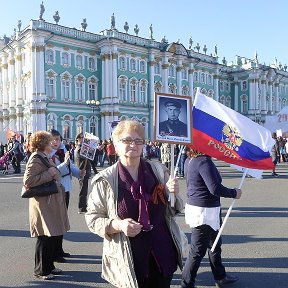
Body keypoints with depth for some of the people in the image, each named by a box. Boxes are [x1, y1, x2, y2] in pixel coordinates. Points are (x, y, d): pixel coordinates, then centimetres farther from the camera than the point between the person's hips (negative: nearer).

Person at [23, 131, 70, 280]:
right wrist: (49, 173, -22)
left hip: (52, 203, 10)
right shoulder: (35, 159, -14)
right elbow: (27, 181, -25)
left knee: (53, 236, 15)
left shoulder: (44, 158, 16)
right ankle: (41, 270, 15)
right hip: (43, 204, -10)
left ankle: (49, 266, 29)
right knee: (45, 238, 0)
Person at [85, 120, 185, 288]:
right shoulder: (105, 180, -9)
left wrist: (174, 194, -13)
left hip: (163, 254, 3)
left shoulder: (158, 170, -1)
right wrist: (118, 225, -21)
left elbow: (172, 211, 8)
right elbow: (92, 219, -5)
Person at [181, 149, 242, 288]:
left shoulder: (194, 160, 8)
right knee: (197, 251, 3)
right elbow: (215, 188, -26)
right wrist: (234, 193, -10)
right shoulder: (204, 161, -22)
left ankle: (220, 277, 42)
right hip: (204, 212, -10)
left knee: (214, 244, 25)